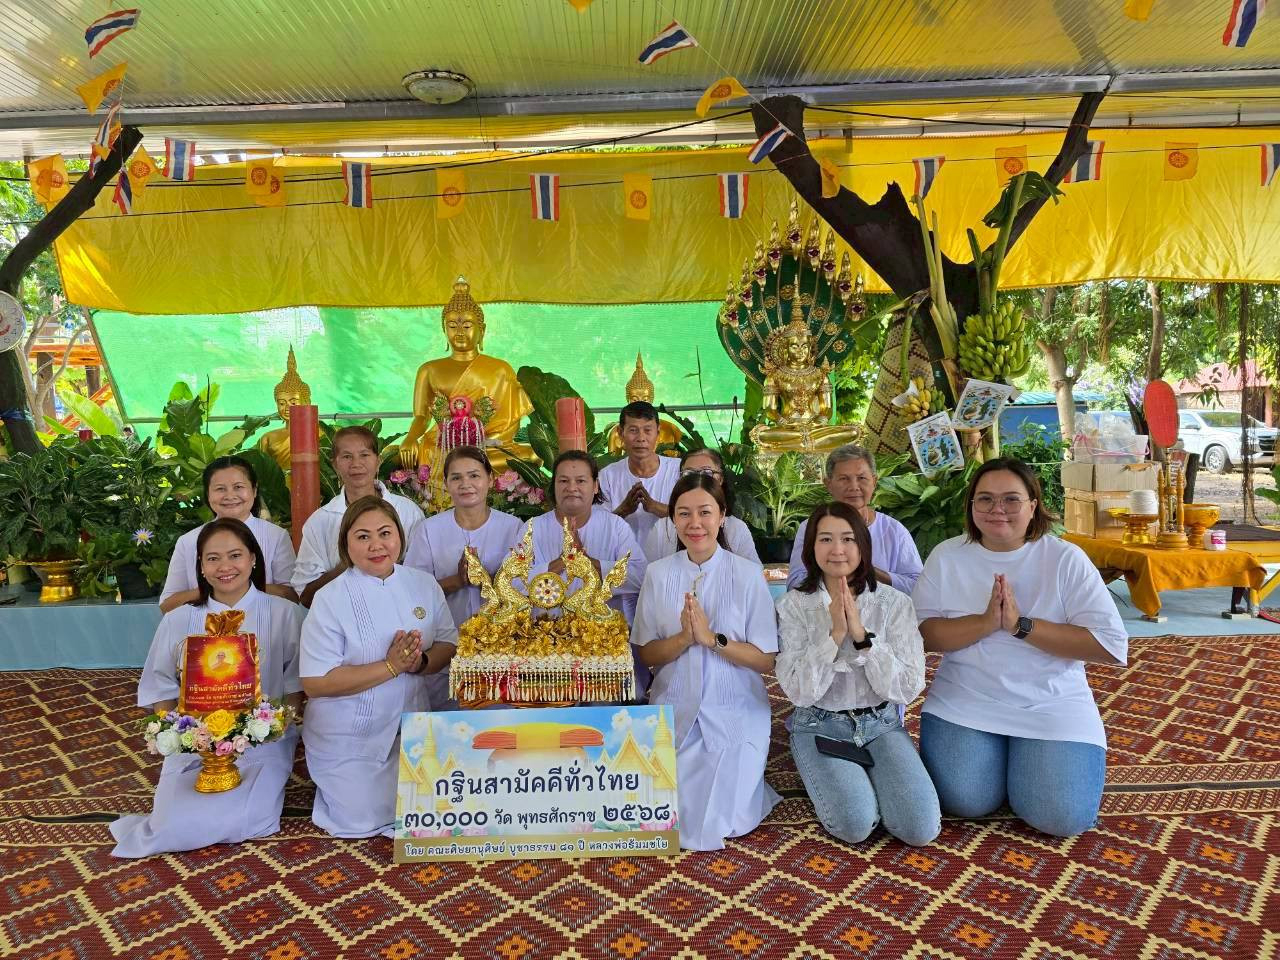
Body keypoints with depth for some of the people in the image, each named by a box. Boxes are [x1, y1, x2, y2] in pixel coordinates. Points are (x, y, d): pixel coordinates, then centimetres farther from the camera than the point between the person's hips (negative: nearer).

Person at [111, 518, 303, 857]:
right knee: (176, 825, -21)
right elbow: (162, 691, 9)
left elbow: (296, 684, 3)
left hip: (262, 744, -2)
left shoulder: (284, 613, 0)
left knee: (244, 821, -25)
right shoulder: (178, 621, 6)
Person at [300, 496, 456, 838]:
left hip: (411, 727, 4)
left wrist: (420, 662, -21)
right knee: (364, 821, -3)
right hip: (348, 738, -4)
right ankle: (332, 786, 26)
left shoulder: (424, 585, -3)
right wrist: (391, 667, -27)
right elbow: (315, 682, -19)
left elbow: (449, 645, 2)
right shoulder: (331, 599, -16)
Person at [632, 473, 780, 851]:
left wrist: (712, 638, -22)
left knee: (716, 827, -6)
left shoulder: (747, 574, -8)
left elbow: (766, 660, -8)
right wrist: (683, 638, -19)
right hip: (674, 712, 2)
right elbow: (646, 654, 1)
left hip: (735, 715, -2)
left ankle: (744, 780, 24)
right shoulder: (658, 574, -2)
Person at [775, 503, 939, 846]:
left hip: (881, 724, 2)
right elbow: (798, 692, -14)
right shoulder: (794, 605, -7)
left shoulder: (895, 603, -4)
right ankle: (834, 778, 9)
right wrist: (834, 633, -23)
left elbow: (907, 689, -11)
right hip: (820, 726, -1)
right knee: (856, 824, -23)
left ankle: (866, 776, 10)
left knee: (921, 828, -18)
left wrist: (861, 633, -22)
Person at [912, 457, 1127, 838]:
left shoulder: (1066, 558, -7)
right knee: (965, 801, -14)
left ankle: (1023, 755, 18)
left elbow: (1112, 645, -13)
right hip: (964, 701, 1)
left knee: (1064, 817, -14)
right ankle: (997, 753, 18)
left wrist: (1021, 625, -21)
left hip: (1051, 704, 0)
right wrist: (985, 622, -23)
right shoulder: (946, 556, -3)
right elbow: (921, 633, -7)